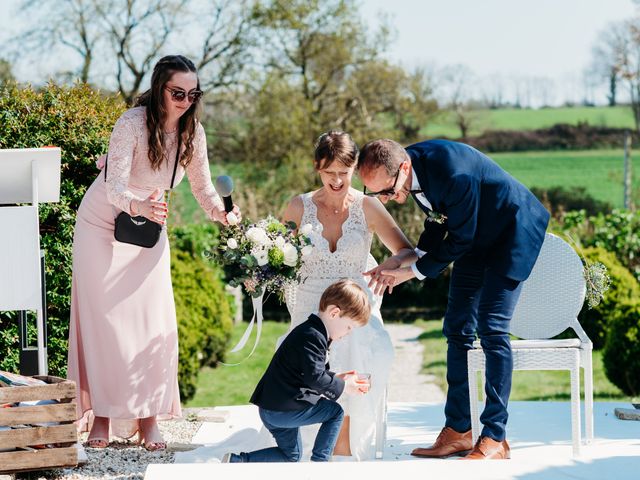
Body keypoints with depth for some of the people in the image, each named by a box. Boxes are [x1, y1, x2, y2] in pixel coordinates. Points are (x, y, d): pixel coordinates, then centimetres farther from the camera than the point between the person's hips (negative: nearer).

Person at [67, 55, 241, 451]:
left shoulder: (193, 132, -10)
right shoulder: (132, 123, -26)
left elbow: (203, 187, -2)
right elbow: (114, 187, -33)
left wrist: (221, 213, -23)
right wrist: (138, 206, -55)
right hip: (103, 224, -4)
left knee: (153, 319, -2)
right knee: (101, 318, -2)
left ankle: (149, 417, 4)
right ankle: (101, 415, 4)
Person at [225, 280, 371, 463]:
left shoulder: (312, 332, 15)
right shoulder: (313, 336, -19)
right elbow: (315, 378, -24)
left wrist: (337, 378, 15)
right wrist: (342, 387, -12)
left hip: (273, 407, 10)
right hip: (282, 409, -10)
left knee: (291, 455, 22)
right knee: (335, 412, -2)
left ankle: (237, 461, 12)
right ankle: (319, 461, 2)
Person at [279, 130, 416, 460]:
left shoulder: (367, 207, 1)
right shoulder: (298, 207, 3)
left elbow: (408, 252, -3)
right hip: (311, 305, 0)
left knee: (376, 351, -32)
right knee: (336, 349, -34)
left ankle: (348, 435, -19)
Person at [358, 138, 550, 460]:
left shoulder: (453, 173, -37)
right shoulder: (410, 166, -10)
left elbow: (460, 239, -25)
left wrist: (415, 271, -18)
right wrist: (404, 260, -7)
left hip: (511, 233, -9)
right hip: (474, 238, 9)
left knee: (491, 328, -15)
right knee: (457, 330, 5)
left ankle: (495, 438, -10)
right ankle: (457, 431, 11)